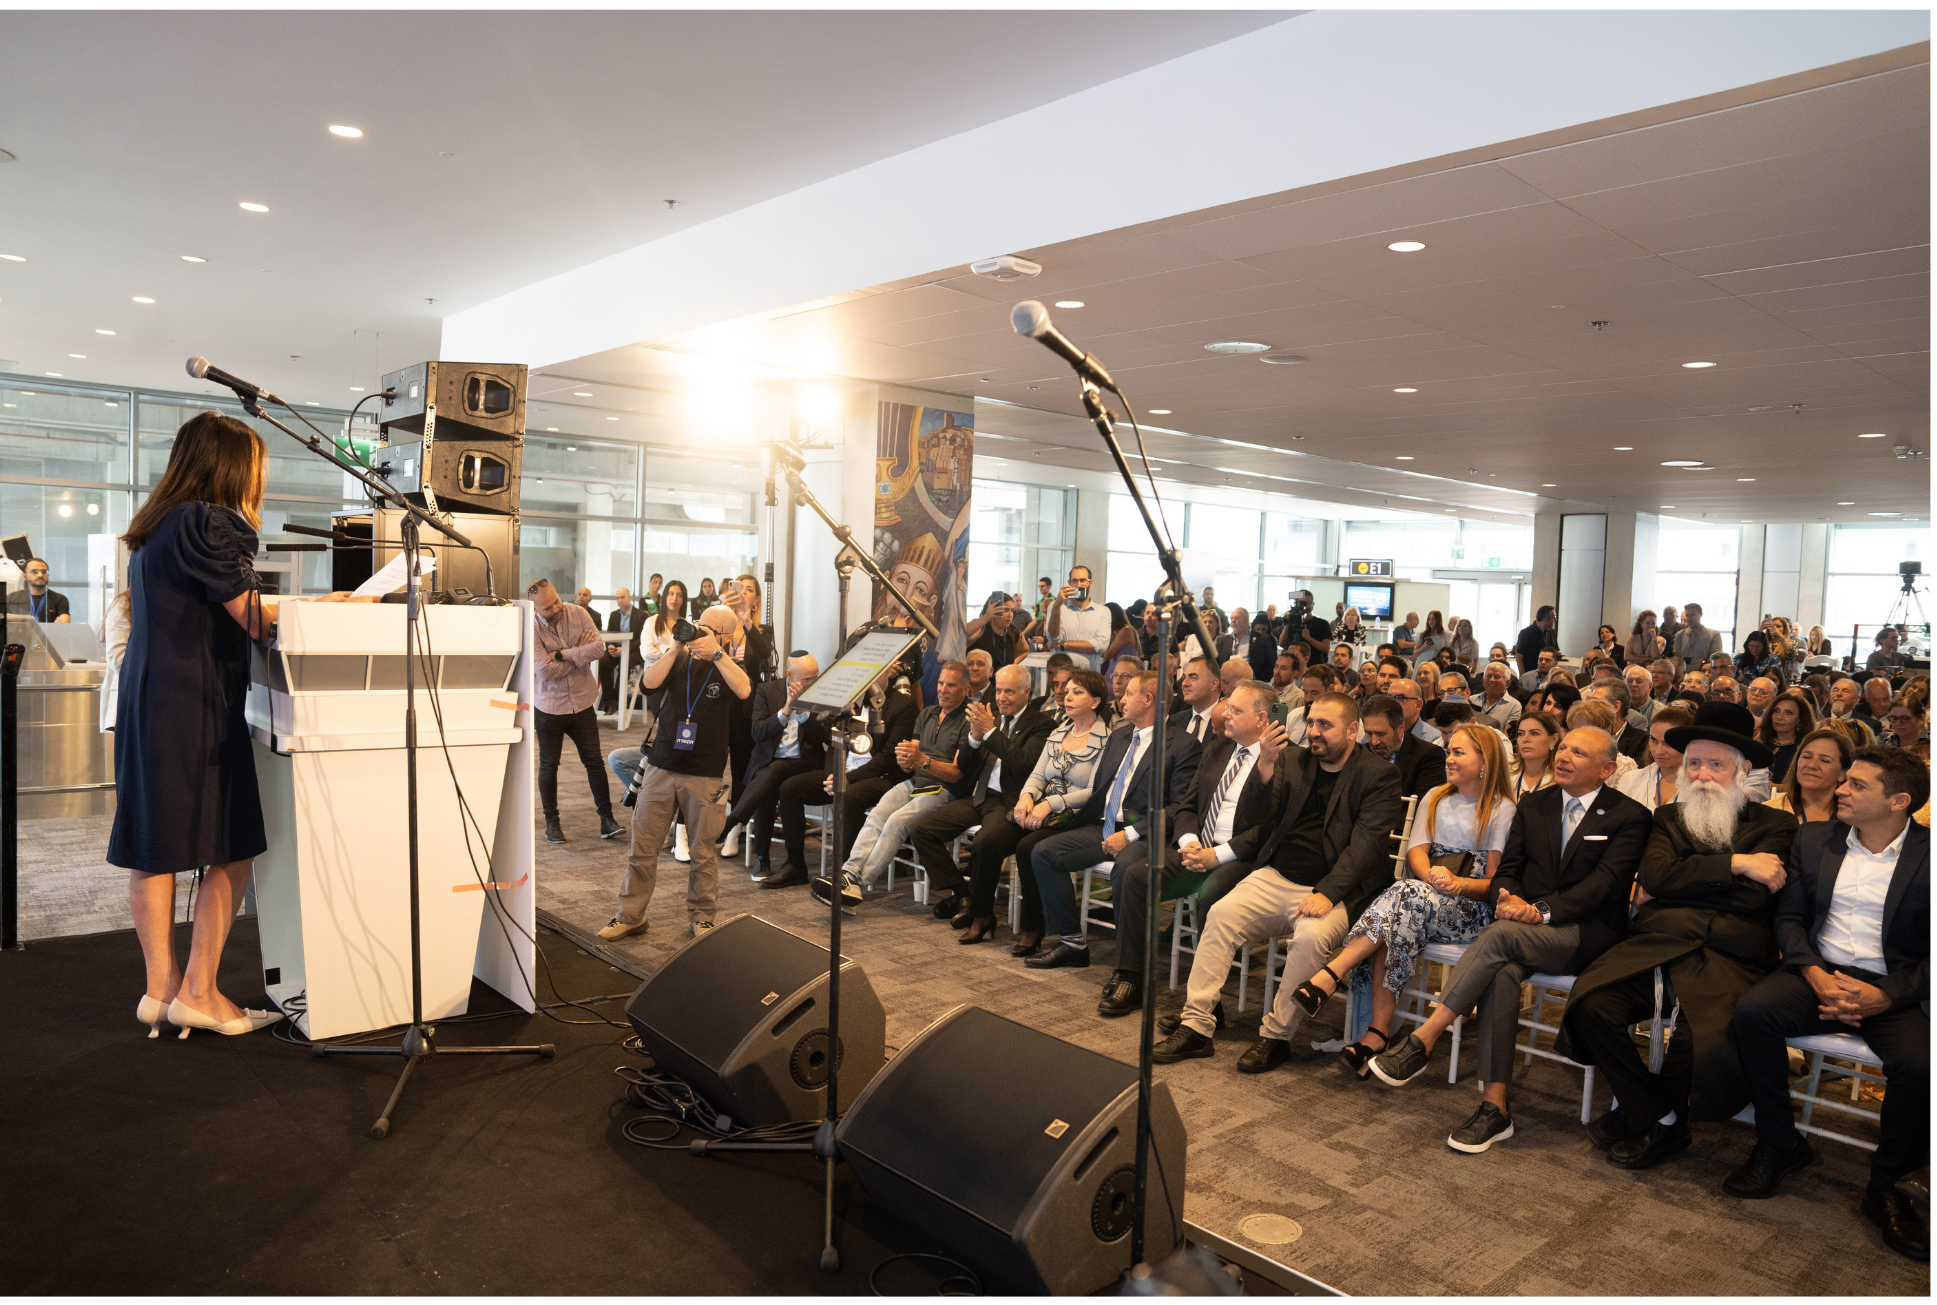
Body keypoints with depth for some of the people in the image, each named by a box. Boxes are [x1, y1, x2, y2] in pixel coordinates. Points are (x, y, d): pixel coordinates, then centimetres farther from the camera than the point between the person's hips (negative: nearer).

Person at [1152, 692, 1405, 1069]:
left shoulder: (1379, 776, 0)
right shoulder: (1291, 761, 15)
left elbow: (1367, 842, -12)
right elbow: (1259, 821, 9)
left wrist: (1326, 893, -24)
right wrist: (1265, 767, -7)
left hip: (1334, 890, -4)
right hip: (1276, 877, 5)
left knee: (1311, 936, -34)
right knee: (1221, 914, -19)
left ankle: (1276, 1036, -15)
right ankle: (1195, 1026, -15)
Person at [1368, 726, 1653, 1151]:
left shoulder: (1629, 817, 2)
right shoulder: (1533, 806, 18)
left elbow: (1606, 883, -11)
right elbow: (1508, 869, 13)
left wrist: (1542, 909, -24)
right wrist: (1508, 898, -12)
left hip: (1585, 933, -4)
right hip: (1526, 928, 4)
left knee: (1501, 935, -34)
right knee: (1503, 970, -32)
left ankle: (1422, 1040, -30)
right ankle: (1494, 1107, -30)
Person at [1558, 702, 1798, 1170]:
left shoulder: (1774, 825, 13)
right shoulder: (1668, 817, 22)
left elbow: (1753, 896, -5)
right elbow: (1656, 875, 1)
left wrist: (1679, 881, 1)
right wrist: (1734, 863, -4)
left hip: (1728, 958, -3)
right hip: (1654, 945, 3)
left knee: (1706, 1039, -32)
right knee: (1589, 1003, -25)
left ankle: (1657, 1120, 1)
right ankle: (1647, 1113, -2)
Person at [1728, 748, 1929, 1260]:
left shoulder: (1925, 855, -3)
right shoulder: (1813, 840, 9)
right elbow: (1789, 917, 8)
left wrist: (1883, 996, -20)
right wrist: (1815, 975, -10)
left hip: (1897, 990, -2)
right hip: (1822, 973, 3)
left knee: (1919, 1064, -31)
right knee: (1752, 1010, -26)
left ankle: (1885, 1184, -3)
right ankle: (1778, 1143, -6)